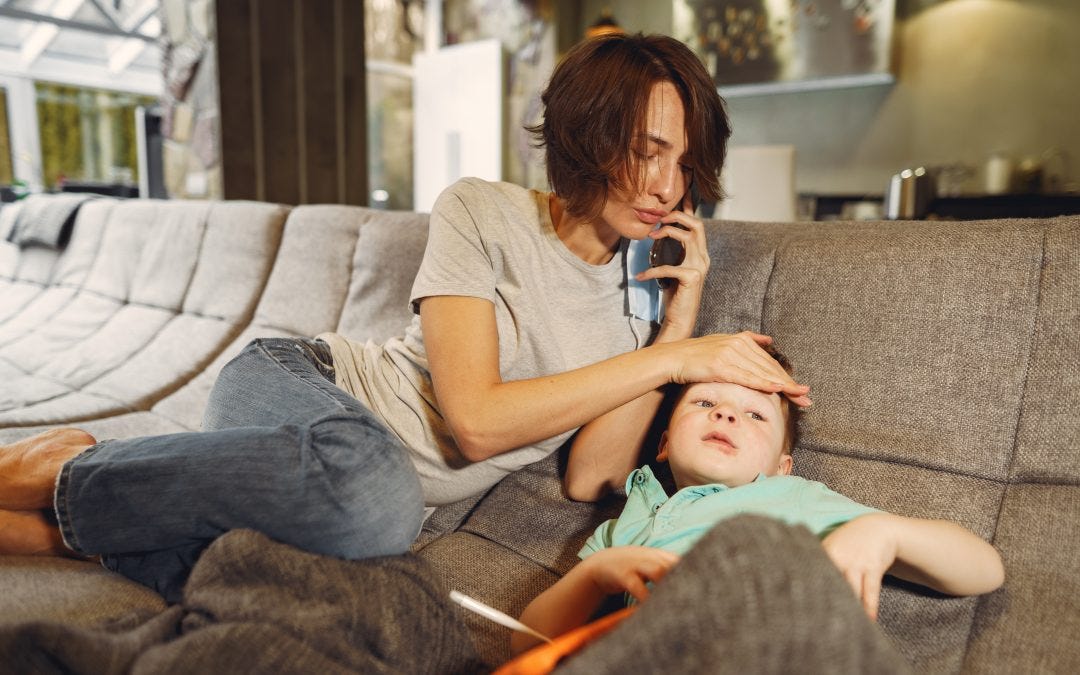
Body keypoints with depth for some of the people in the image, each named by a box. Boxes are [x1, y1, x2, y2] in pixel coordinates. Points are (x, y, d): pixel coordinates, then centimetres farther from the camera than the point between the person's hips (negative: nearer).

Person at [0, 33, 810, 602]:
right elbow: (473, 420, -21)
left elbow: (589, 480, -7)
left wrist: (678, 323, -10)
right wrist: (674, 359, -19)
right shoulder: (480, 213, -10)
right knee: (373, 490, -39)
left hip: (382, 484, 4)